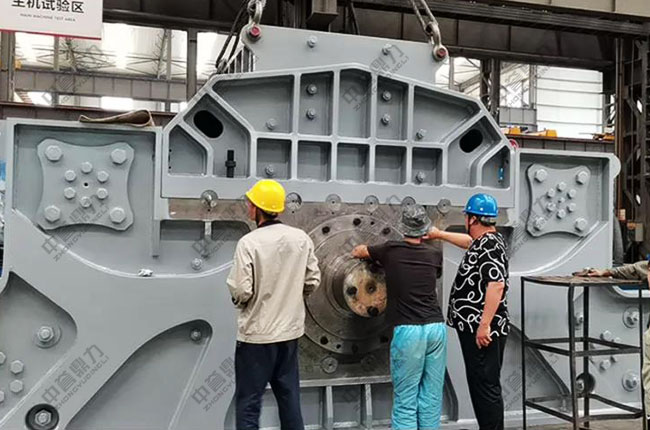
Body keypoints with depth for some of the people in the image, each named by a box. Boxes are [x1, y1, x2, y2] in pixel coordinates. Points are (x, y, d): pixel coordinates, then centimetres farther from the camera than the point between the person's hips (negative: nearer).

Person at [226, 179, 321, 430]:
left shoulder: (249, 242, -17)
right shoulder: (301, 239, -3)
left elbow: (241, 291, -17)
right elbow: (313, 282, 2)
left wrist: (237, 298, 5)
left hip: (256, 333, -5)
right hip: (290, 330, 5)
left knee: (248, 403, 7)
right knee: (289, 398, 17)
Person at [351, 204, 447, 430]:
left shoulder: (390, 250, 3)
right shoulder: (434, 255, 11)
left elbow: (357, 251, 19)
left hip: (408, 330, -4)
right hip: (436, 327, 4)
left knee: (405, 399, 1)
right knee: (432, 395, 10)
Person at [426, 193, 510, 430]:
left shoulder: (490, 245, -17)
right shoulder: (485, 241, 13)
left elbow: (496, 286, -26)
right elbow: (469, 242, 37)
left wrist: (484, 325, -26)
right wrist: (440, 234, 44)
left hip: (483, 330, -10)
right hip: (473, 327, 10)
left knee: (486, 385, -4)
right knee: (479, 383, 15)